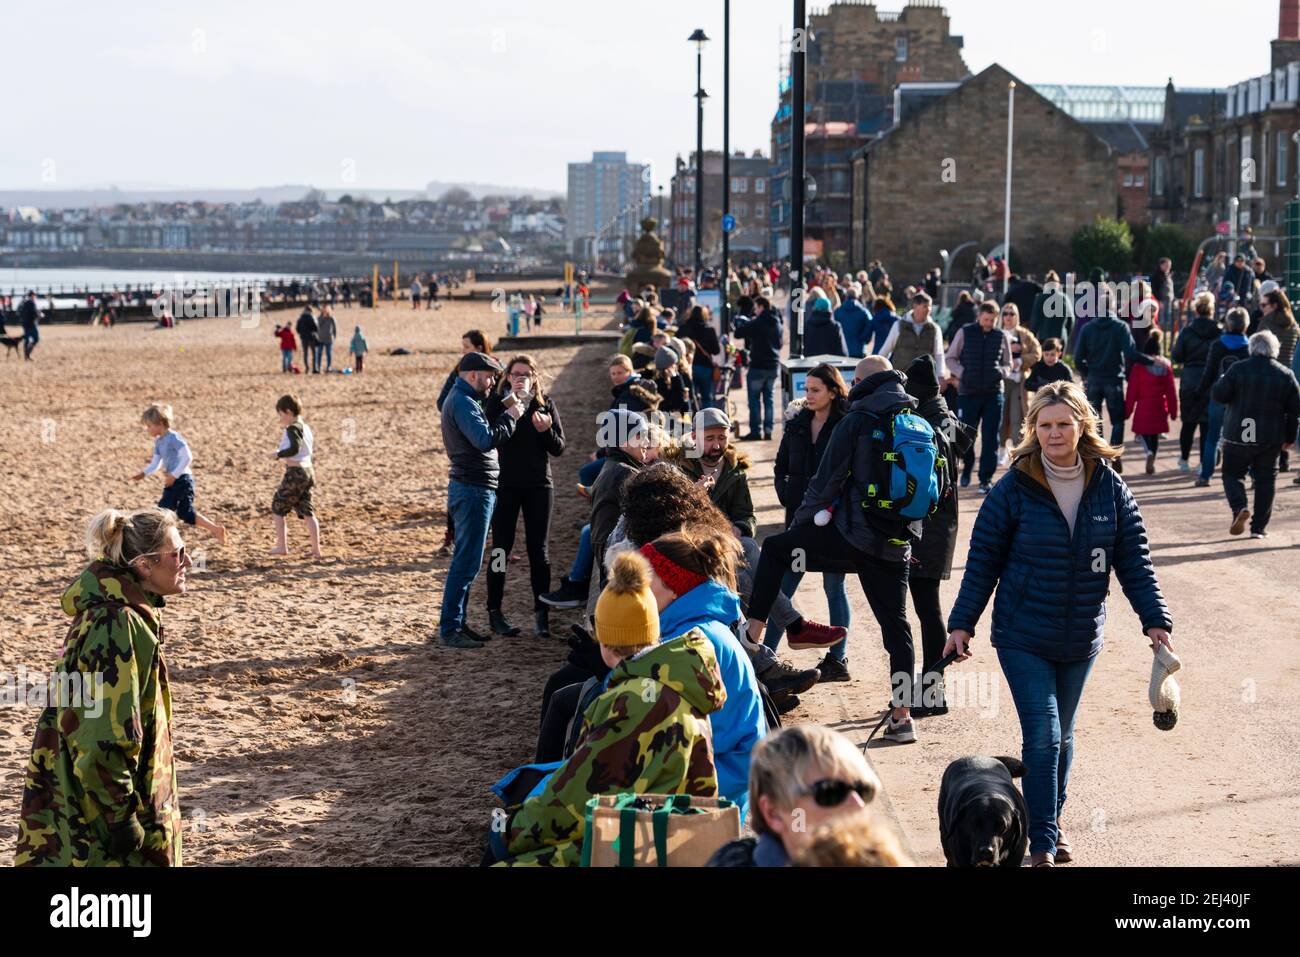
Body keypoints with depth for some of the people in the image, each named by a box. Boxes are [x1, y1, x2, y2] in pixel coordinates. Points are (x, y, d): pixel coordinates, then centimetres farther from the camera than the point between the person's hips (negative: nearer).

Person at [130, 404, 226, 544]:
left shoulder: (174, 438, -15)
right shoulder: (158, 442, 13)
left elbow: (187, 457, -22)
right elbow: (155, 464, 15)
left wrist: (174, 475, -22)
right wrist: (143, 473, -3)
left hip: (182, 479, -9)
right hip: (173, 481, 9)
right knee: (186, 514, 14)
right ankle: (216, 530, 19)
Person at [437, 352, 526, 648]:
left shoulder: (461, 399, 18)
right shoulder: (462, 402, -16)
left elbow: (482, 431, 17)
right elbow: (486, 440, -26)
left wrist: (504, 408, 7)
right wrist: (510, 416, -14)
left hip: (470, 488, 11)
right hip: (473, 490, -11)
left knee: (466, 562, 16)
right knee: (466, 563, -8)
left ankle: (456, 623, 22)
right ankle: (449, 630, -6)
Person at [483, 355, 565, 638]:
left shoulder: (546, 404, 3)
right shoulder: (496, 402, -2)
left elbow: (559, 449, 0)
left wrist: (546, 430, -18)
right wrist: (510, 405, -23)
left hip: (539, 486, 2)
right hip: (505, 485, -1)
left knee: (539, 551, 3)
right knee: (501, 549, 2)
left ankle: (541, 614, 8)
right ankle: (495, 612, 10)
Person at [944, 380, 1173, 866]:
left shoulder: (1110, 489, -2)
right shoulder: (1014, 489, -9)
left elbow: (1134, 561, 2)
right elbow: (983, 560, -5)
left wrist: (1155, 620, -4)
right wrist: (962, 622, -6)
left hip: (1080, 639, 3)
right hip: (1023, 637, -3)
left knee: (1061, 737, 16)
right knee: (1042, 737, -10)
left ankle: (1052, 822, 32)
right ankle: (1042, 843, -4)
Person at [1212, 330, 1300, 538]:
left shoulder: (1238, 369, -8)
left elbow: (1219, 396, -7)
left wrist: (1221, 380, 14)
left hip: (1239, 435, -2)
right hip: (1271, 438, 2)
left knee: (1232, 473, 11)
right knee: (1265, 479, 10)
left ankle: (1239, 507, -15)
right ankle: (1259, 526, 8)